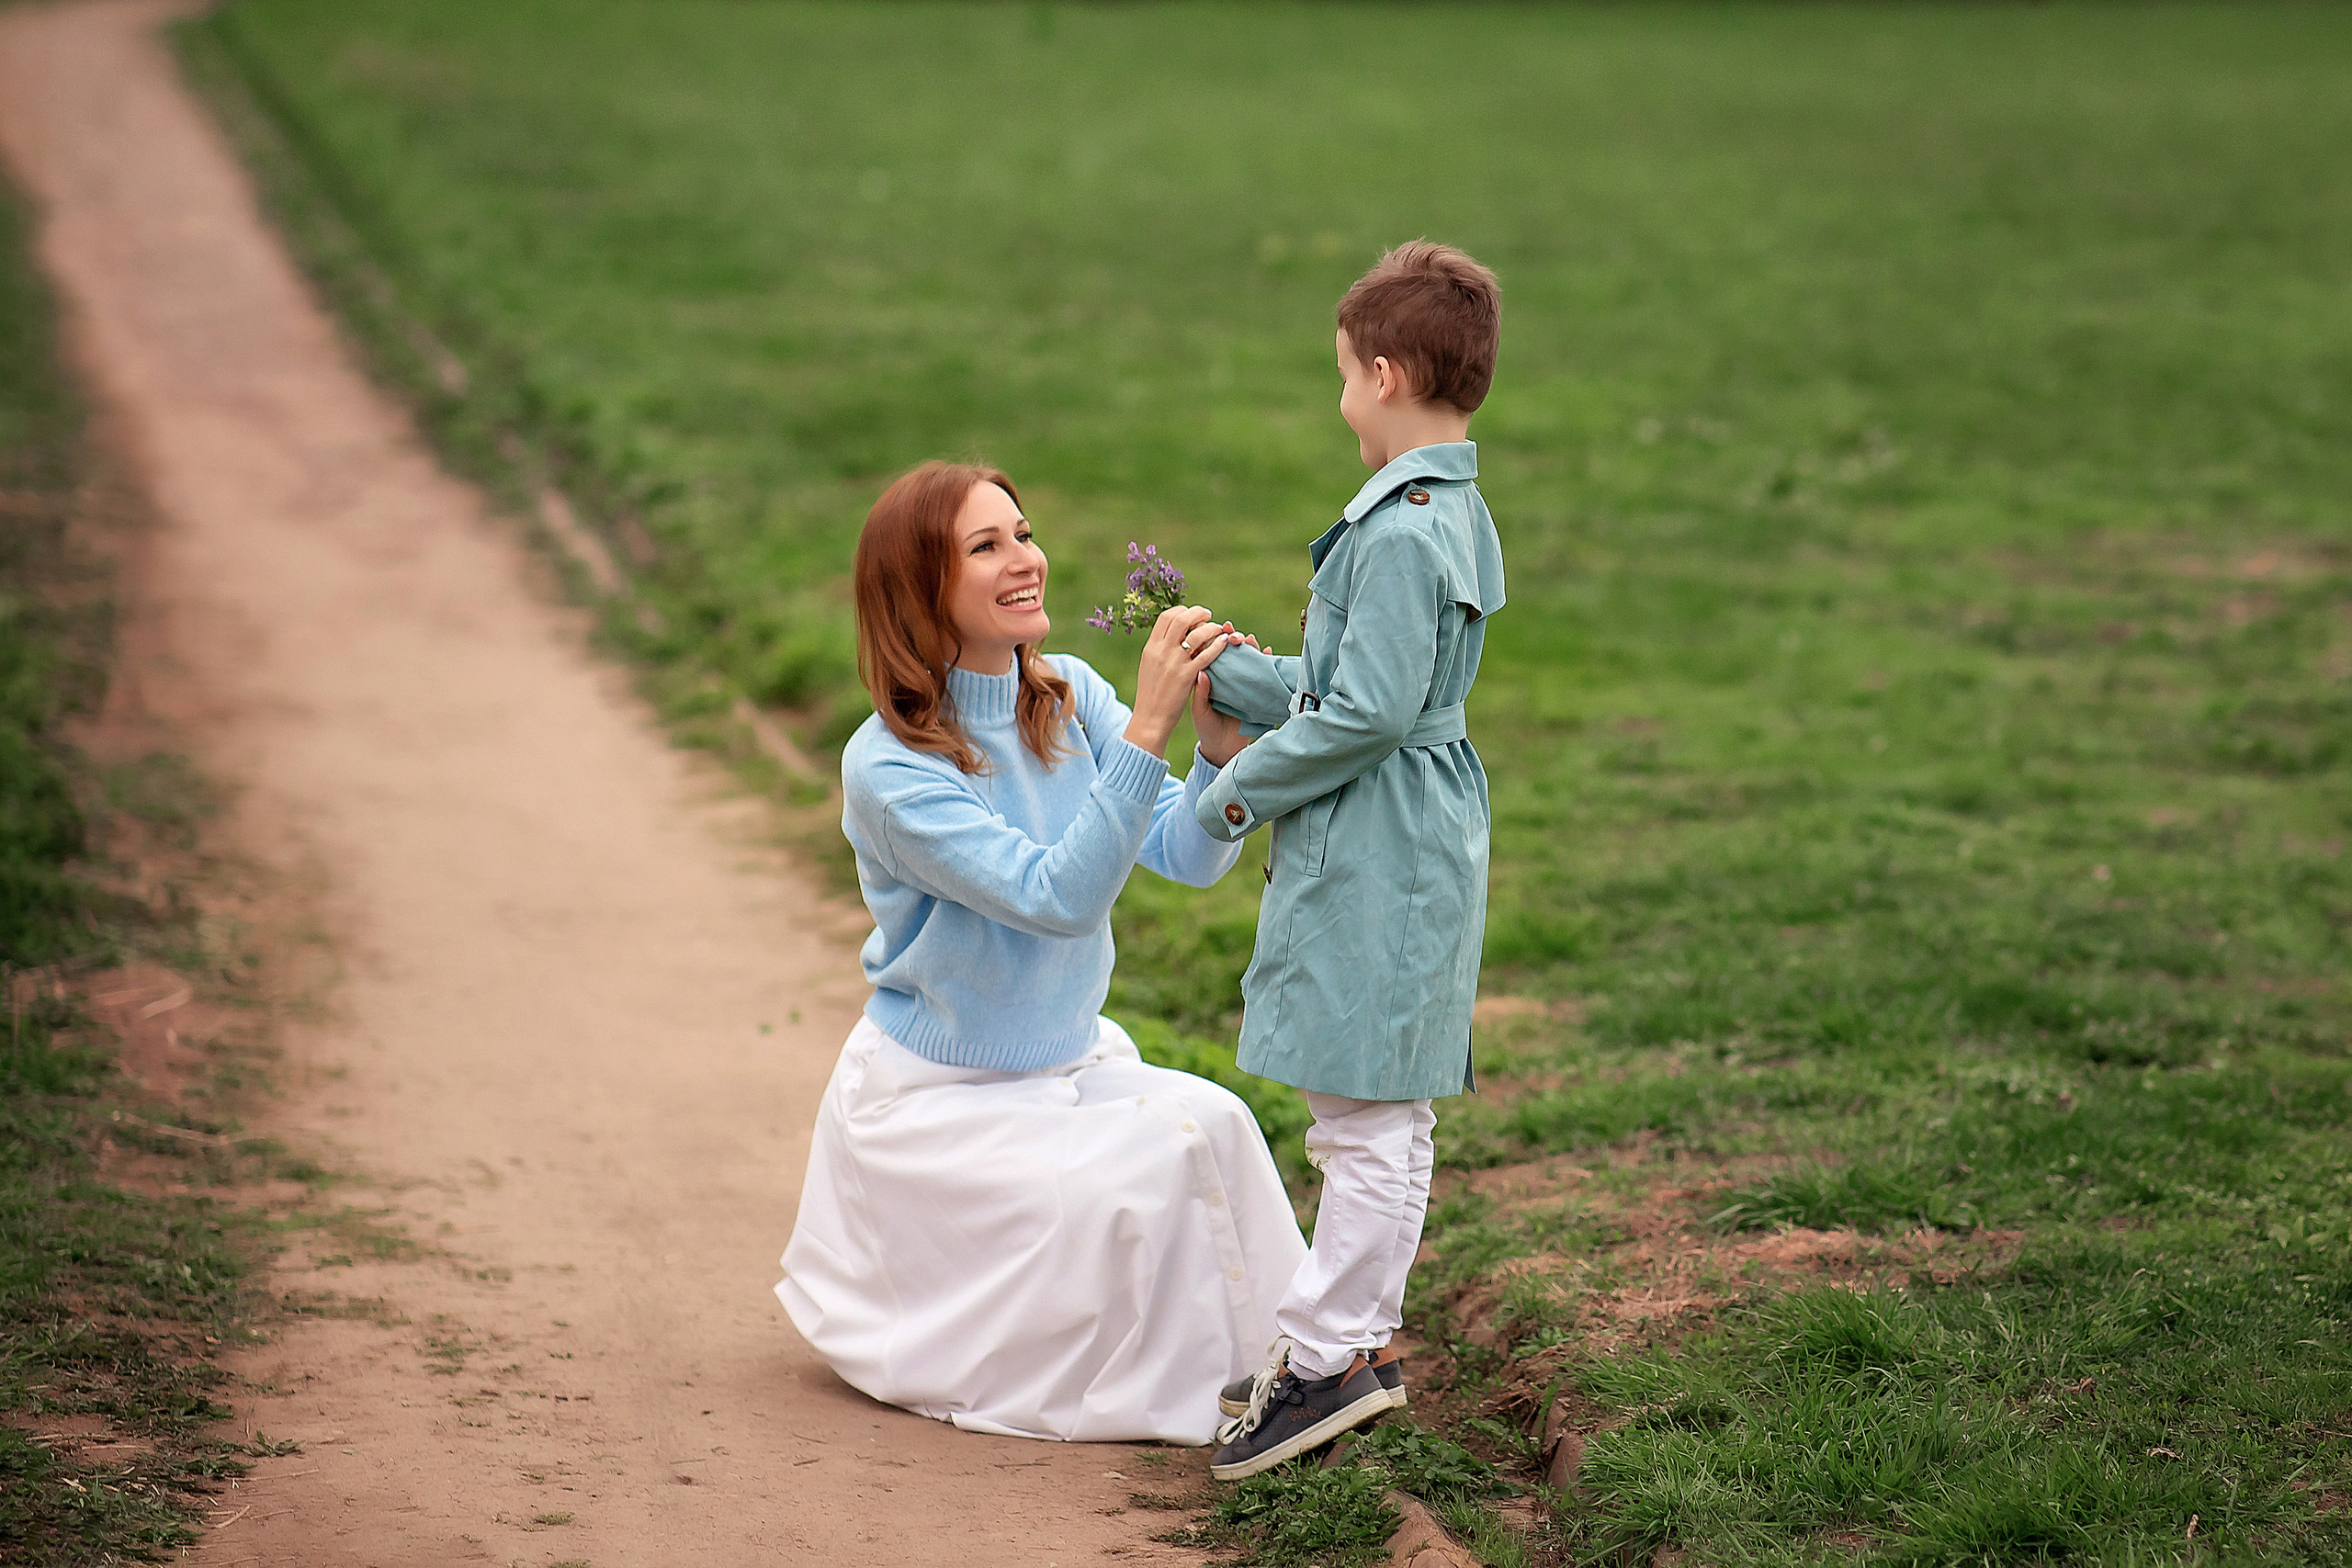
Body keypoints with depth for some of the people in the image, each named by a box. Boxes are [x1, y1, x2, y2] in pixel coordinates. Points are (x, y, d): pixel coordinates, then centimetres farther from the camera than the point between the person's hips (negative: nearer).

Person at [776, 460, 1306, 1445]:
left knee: (1210, 1124, -20)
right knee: (1109, 1192, -26)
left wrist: (1220, 741, -29)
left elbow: (1192, 857, -9)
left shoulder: (1072, 697, -4)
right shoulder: (887, 766, -22)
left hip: (1074, 1062, 6)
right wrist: (1148, 727, -38)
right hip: (934, 1095, -5)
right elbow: (1056, 898, -32)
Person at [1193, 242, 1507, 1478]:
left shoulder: (1404, 531, -19)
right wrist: (1225, 674, 18)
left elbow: (1367, 714, -22)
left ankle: (1331, 1355, -1)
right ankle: (1352, 1337, 23)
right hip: (1385, 857, 11)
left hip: (1379, 863, -11)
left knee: (1368, 1123, -5)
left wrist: (1238, 790, -11)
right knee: (1374, 1121, 15)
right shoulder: (1446, 513, 14)